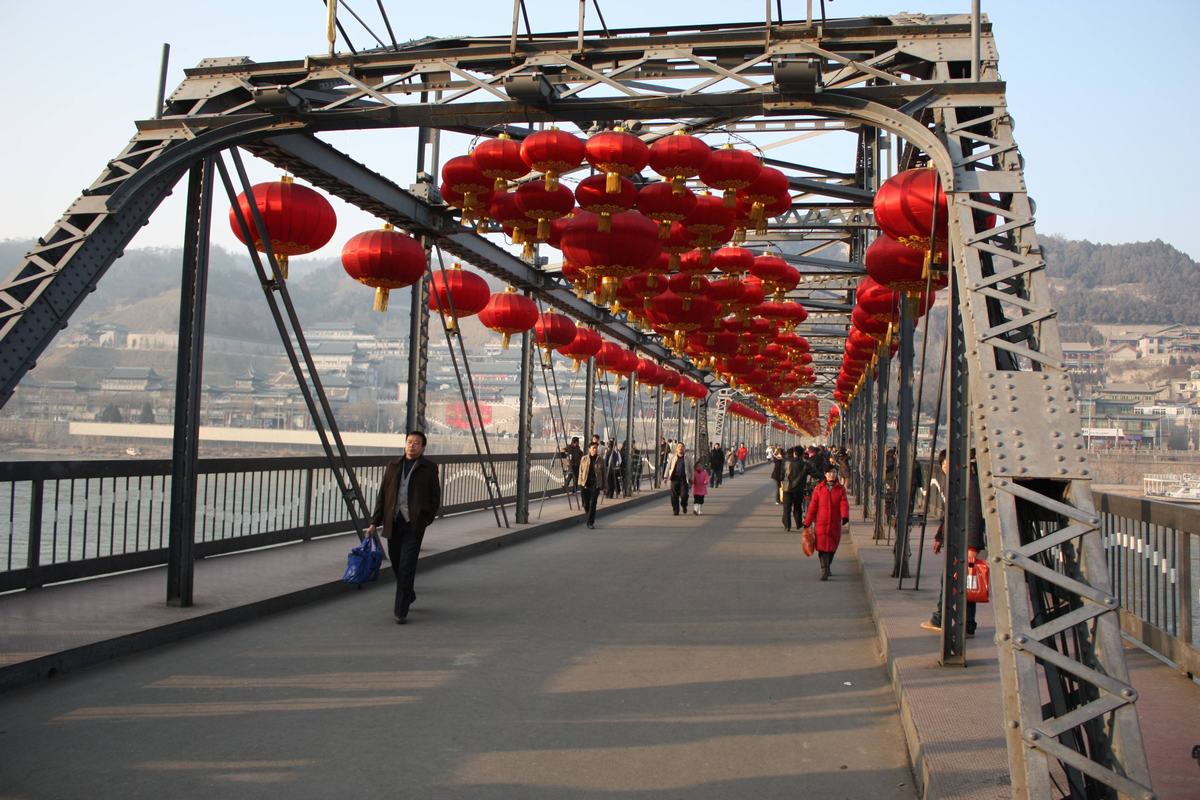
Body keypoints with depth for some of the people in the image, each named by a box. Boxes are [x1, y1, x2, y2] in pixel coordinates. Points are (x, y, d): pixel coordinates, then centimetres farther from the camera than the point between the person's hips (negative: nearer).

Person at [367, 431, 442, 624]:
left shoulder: (429, 468, 2)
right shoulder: (393, 466, 12)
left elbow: (435, 498, 4)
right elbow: (382, 495, 12)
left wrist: (426, 520, -4)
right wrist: (374, 522, 7)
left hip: (413, 524, -4)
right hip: (393, 523, 4)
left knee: (406, 567, -8)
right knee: (396, 564, 13)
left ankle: (401, 611, -4)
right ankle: (408, 595, 38)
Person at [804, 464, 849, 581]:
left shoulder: (841, 489, 4)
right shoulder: (819, 488, 2)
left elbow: (844, 504, -7)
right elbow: (813, 506, 3)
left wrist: (845, 516, -27)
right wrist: (807, 522, 3)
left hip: (835, 523, 2)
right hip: (821, 523, -2)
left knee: (832, 547, 12)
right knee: (823, 546, -11)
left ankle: (827, 567, 33)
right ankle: (824, 571, -13)